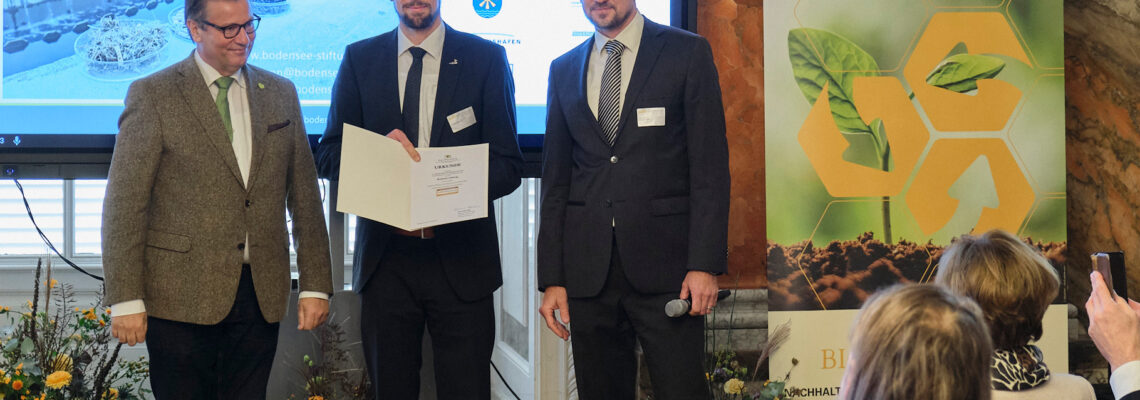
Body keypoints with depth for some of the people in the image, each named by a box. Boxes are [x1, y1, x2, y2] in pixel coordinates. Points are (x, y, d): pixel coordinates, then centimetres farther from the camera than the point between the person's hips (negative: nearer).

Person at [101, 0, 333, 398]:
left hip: (261, 293, 4)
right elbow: (124, 204, -5)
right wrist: (126, 300, -9)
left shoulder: (280, 93, 11)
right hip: (182, 298, -3)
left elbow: (304, 195, 13)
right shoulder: (152, 95, -3)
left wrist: (315, 285, 8)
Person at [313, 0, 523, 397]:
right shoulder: (359, 59, 8)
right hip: (385, 257, 2)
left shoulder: (487, 59, 2)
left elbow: (508, 167, 0)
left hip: (460, 259, -2)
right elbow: (327, 156, 6)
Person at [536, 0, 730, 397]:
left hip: (664, 264, -3)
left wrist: (705, 264, -11)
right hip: (588, 271, 4)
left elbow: (710, 167, -2)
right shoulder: (564, 69, 14)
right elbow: (556, 181, 13)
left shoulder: (688, 52, 3)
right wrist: (551, 278, 6)